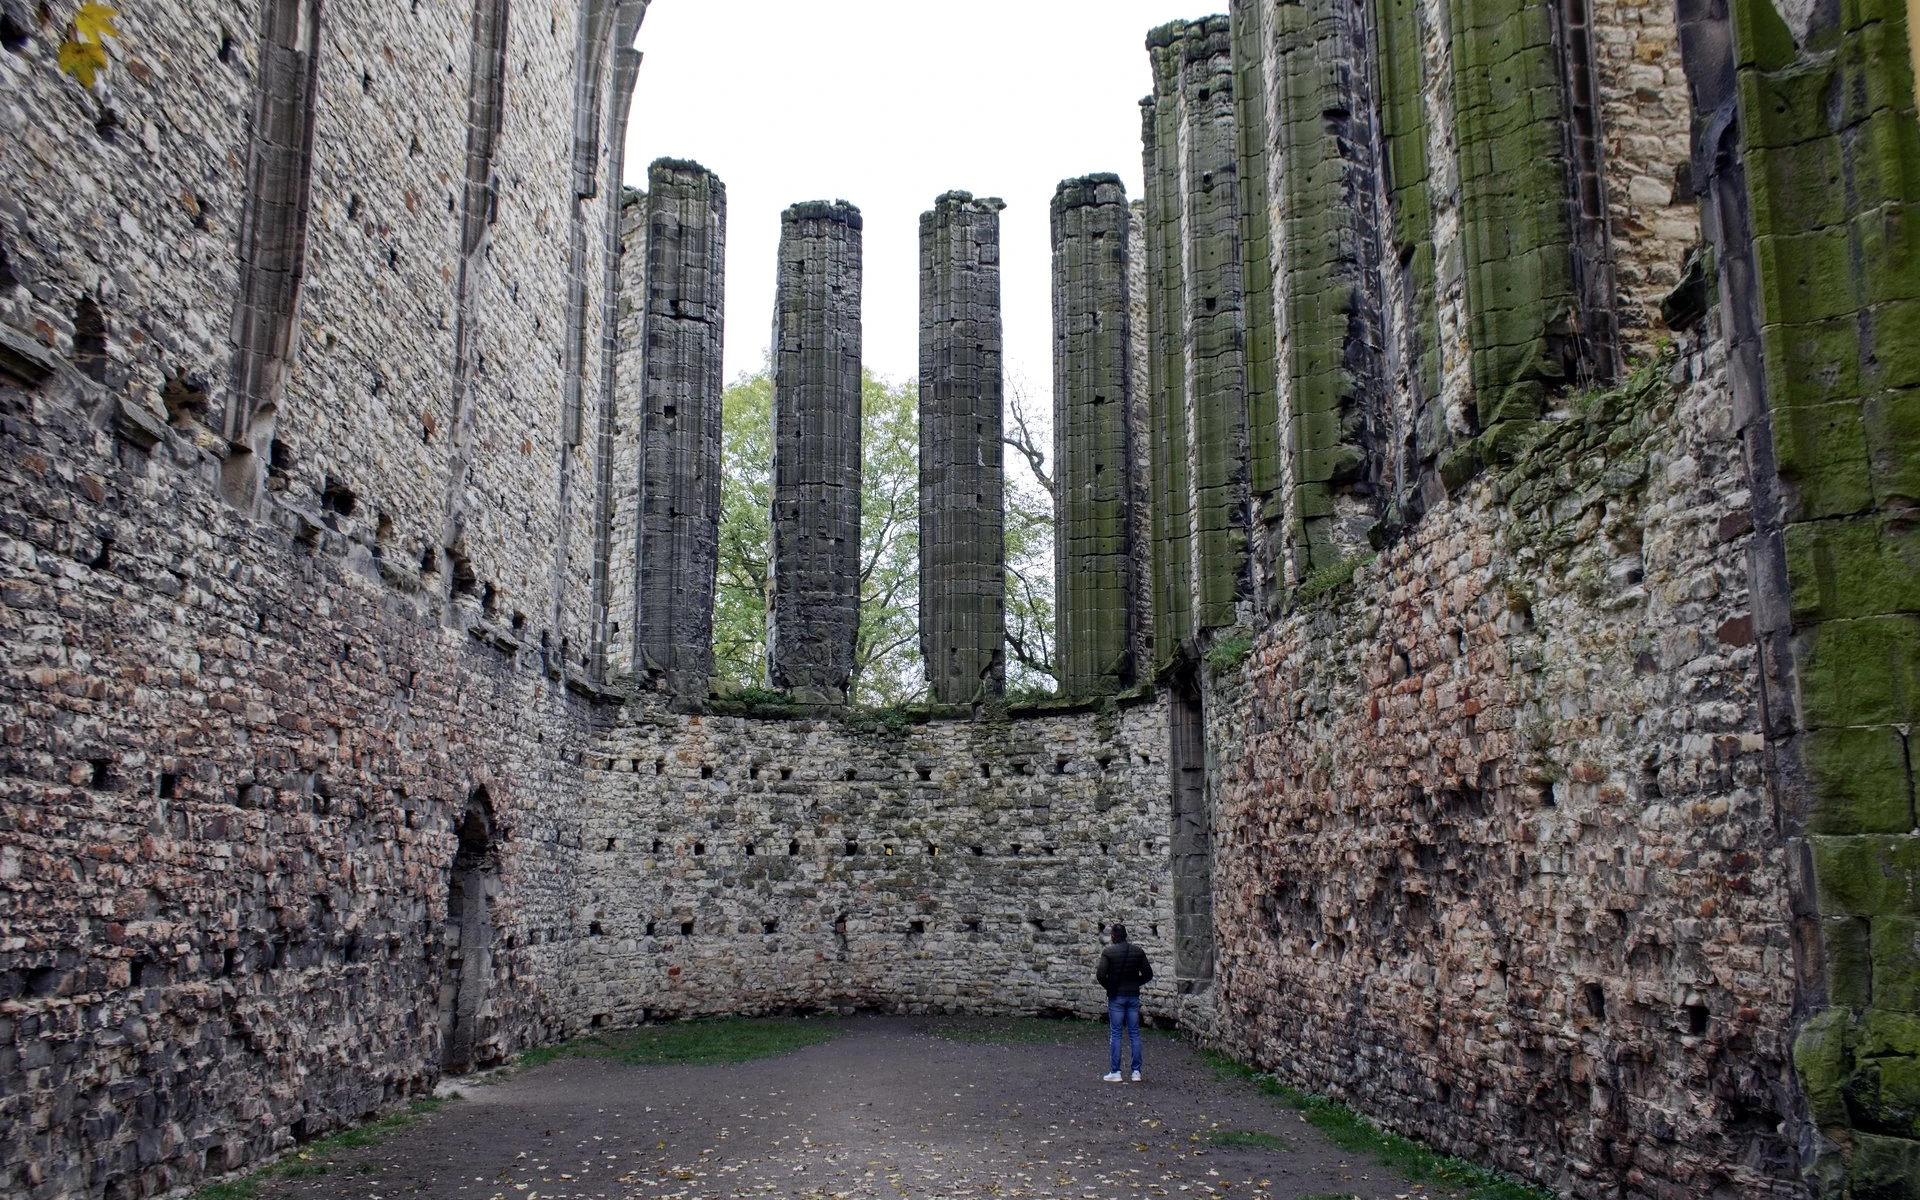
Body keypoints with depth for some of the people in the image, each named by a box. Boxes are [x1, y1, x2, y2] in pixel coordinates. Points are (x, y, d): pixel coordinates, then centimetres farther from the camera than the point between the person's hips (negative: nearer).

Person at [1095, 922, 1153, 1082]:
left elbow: (1100, 974, -16)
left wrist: (1108, 987, 1)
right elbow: (1148, 974, 3)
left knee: (1115, 1034, 3)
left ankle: (1115, 1072, 3)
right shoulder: (1138, 952, 3)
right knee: (1134, 1033, 8)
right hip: (1133, 995, 3)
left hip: (1116, 996, -3)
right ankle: (1136, 1072, 8)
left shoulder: (1108, 952, -9)